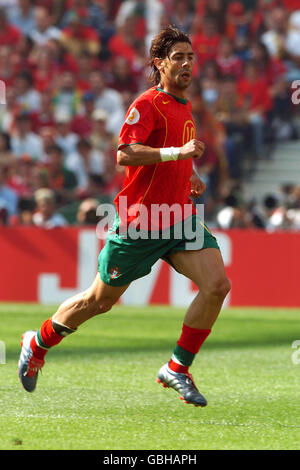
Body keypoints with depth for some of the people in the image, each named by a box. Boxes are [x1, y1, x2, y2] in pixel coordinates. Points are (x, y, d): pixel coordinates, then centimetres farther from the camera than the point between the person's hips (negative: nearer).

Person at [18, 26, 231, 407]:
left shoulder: (185, 108, 15)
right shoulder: (148, 104, -13)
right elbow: (125, 154, -28)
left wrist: (188, 180, 15)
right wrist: (176, 152, -33)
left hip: (179, 218, 7)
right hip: (139, 222, -7)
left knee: (217, 283, -15)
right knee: (100, 300, 7)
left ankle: (177, 368, -5)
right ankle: (38, 344, 32)